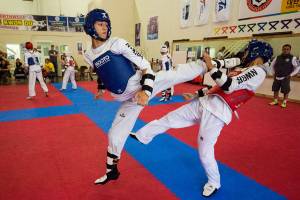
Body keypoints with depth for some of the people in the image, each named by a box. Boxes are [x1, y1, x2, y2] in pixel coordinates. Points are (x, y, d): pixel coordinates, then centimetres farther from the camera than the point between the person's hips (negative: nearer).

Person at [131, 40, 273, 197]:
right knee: (169, 119, 9)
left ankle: (214, 183, 25)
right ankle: (141, 135, 25)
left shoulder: (257, 72, -7)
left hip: (217, 112, -9)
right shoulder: (248, 71, 23)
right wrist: (198, 93, 24)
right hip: (204, 103, 9)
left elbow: (229, 86, -23)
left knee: (204, 150, -2)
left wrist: (211, 68, -23)